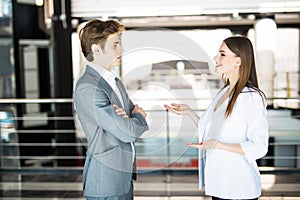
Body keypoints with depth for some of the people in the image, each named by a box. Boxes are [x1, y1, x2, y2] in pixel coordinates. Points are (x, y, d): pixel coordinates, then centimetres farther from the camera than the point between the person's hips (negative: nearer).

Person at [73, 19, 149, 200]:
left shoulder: (114, 81, 11)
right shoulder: (88, 88, -20)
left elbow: (139, 113, 12)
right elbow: (129, 132, -22)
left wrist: (129, 116, -11)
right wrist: (140, 117, 0)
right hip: (105, 182, -8)